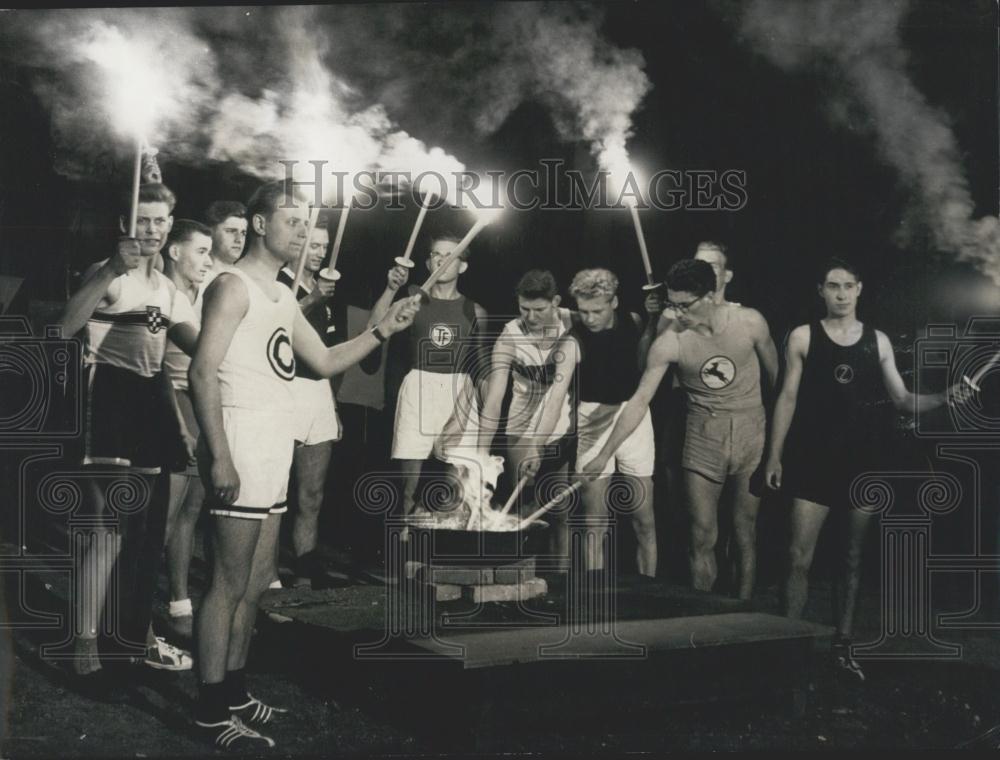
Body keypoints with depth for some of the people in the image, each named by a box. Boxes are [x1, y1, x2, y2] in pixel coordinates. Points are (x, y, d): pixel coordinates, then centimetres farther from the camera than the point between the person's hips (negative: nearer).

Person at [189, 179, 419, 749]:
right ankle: (211, 711, 0)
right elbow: (203, 372, -18)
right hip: (241, 449, -9)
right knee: (230, 583, -6)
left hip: (275, 452, 9)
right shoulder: (233, 287, -9)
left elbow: (325, 361, 21)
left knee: (256, 582, 14)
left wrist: (383, 330, 8)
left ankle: (234, 691, 24)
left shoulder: (283, 296, 18)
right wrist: (219, 456, -24)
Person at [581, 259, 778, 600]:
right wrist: (604, 455, -16)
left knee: (745, 534, 6)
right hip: (702, 443, 0)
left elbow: (775, 374, 5)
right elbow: (639, 401, -11)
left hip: (751, 438, 0)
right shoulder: (669, 344, -12)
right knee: (702, 537, 0)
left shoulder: (749, 323, -10)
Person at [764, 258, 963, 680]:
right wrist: (774, 455, -1)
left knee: (855, 559, 7)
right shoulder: (803, 337, 2)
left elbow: (902, 400, 10)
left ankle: (843, 646, 16)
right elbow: (788, 399, 3)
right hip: (815, 460, -2)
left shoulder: (877, 341, 8)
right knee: (800, 557, -6)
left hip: (864, 461, 3)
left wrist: (943, 398, -9)